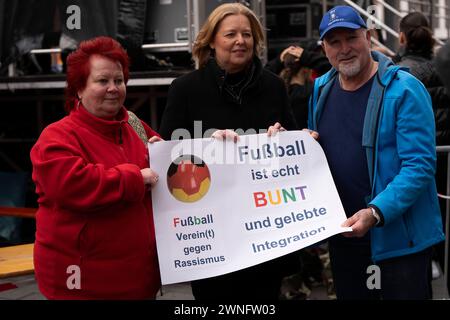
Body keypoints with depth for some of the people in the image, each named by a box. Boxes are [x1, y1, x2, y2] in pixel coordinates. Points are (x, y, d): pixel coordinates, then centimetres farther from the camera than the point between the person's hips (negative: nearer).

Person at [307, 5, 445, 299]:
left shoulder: (404, 90, -14)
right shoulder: (322, 89, 6)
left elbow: (420, 165, -19)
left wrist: (376, 213, -30)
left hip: (399, 239, -6)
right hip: (342, 234, 6)